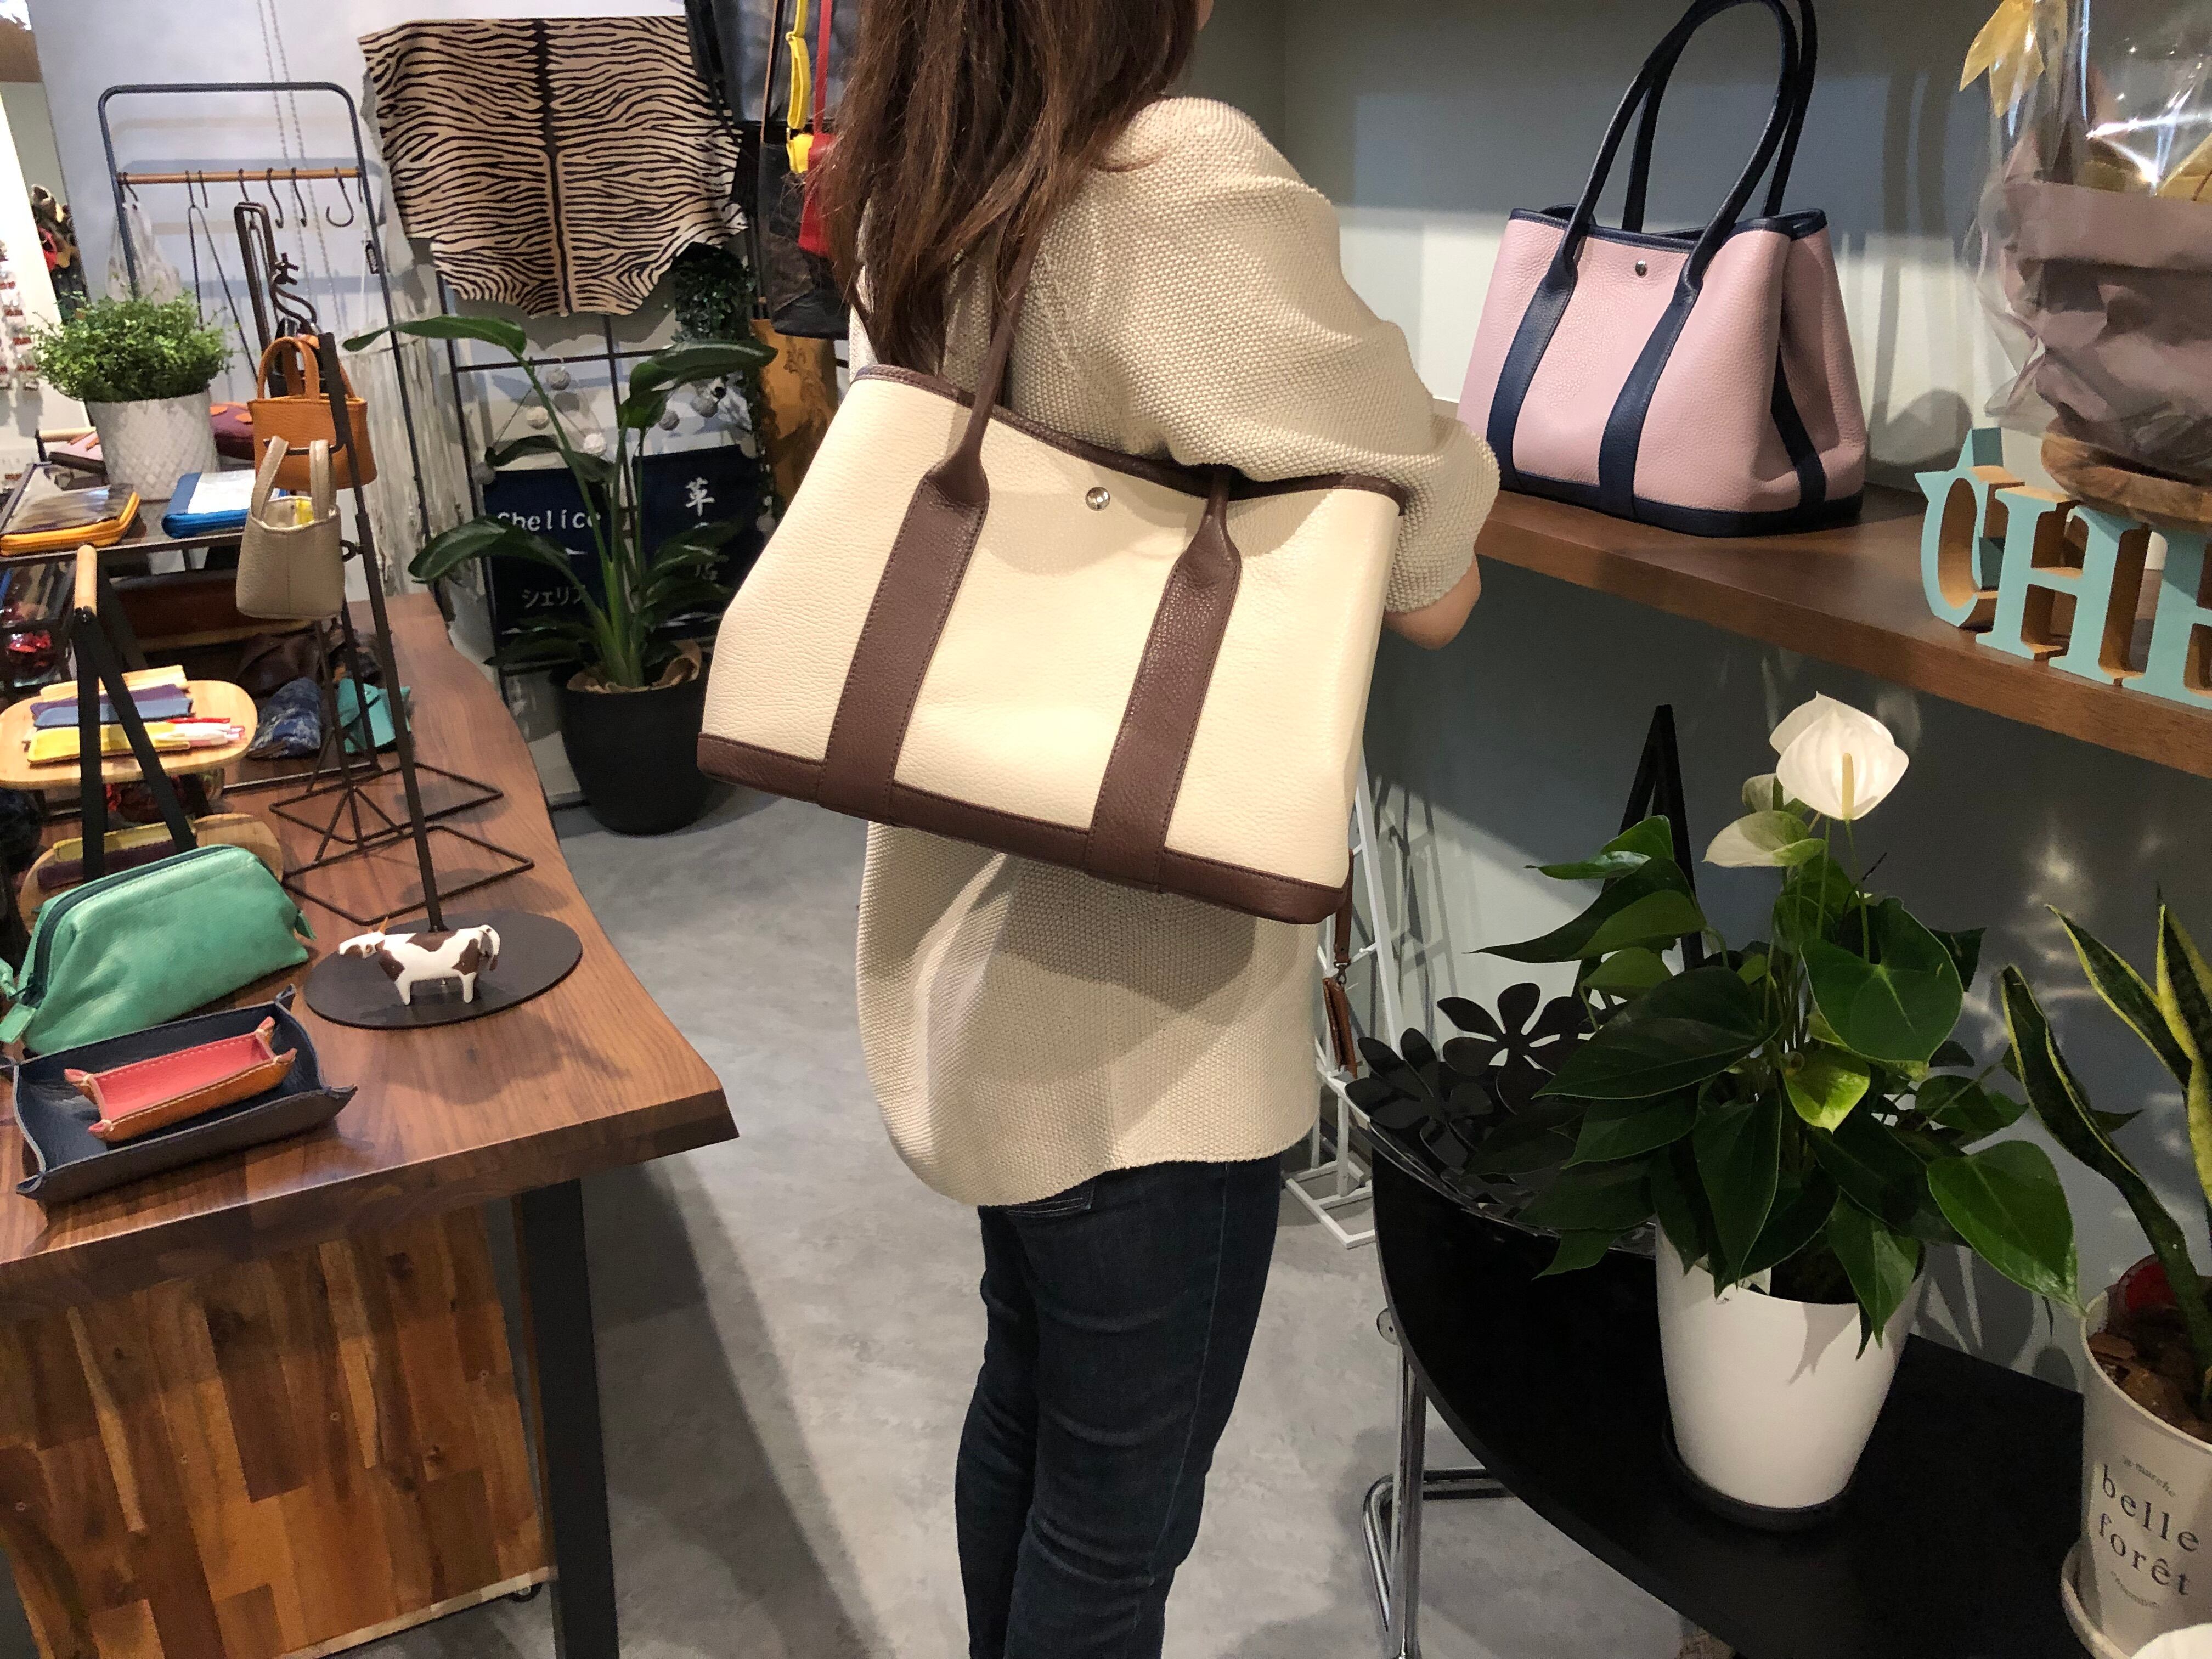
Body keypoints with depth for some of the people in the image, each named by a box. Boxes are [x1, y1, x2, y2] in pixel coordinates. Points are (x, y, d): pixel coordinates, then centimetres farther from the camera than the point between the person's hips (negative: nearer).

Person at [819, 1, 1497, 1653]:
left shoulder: (911, 207, 4)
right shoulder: (1178, 182, -21)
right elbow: (1432, 586, -17)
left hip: (986, 930, 8)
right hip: (1133, 976, -8)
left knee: (1030, 1395, 27)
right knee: (1125, 1503, 12)